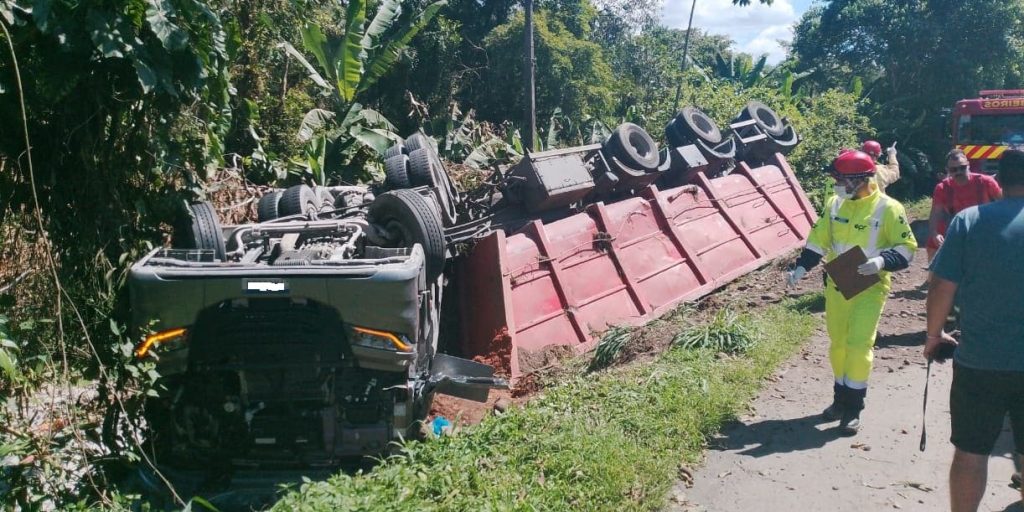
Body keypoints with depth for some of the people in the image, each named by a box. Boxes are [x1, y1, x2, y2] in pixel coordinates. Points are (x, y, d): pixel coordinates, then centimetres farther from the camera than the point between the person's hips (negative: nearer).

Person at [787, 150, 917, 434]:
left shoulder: (888, 208, -11)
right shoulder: (834, 204, 3)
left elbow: (907, 247, -8)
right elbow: (818, 240, 10)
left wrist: (882, 261, -26)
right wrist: (801, 267, -1)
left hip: (870, 288, -5)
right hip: (836, 286, 5)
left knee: (859, 345, -10)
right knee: (838, 343, 12)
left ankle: (853, 407, 2)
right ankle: (841, 398, 27)